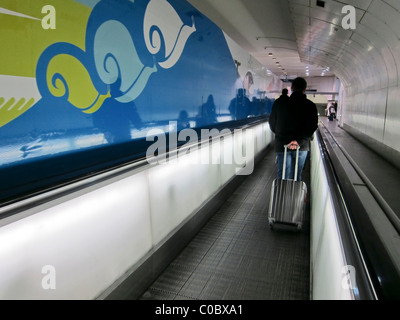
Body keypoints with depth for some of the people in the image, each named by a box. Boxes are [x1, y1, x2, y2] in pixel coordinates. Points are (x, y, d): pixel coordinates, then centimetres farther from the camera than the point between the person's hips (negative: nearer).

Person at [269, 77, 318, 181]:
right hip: (302, 146, 1)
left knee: (283, 177, 2)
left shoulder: (279, 102, -1)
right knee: (297, 177, 13)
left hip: (282, 145, 0)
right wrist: (299, 140, -19)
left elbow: (272, 123, 7)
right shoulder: (311, 106, -2)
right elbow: (312, 127, -15)